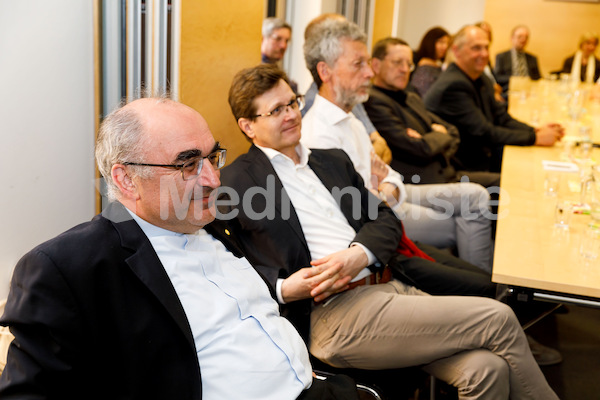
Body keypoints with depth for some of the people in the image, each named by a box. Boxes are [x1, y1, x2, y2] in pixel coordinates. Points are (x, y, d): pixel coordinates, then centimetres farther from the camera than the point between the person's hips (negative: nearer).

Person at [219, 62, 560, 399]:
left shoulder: (333, 160, 21)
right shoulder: (234, 183, 3)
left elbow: (385, 220, 16)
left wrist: (359, 253, -6)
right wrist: (283, 289, -19)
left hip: (390, 285, 6)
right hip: (333, 313, -6)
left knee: (486, 367, -19)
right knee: (497, 318, -14)